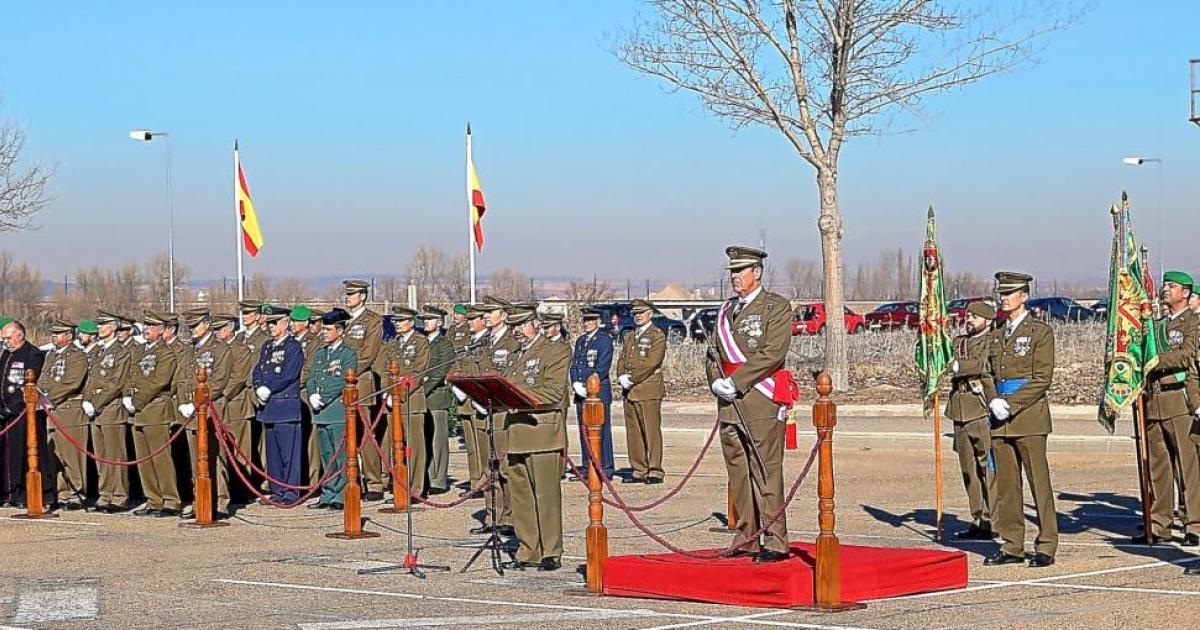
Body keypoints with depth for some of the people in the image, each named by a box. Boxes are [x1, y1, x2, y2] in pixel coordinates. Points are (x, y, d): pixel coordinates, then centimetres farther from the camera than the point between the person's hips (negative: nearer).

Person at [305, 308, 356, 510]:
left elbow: (343, 383, -11)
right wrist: (312, 396, -6)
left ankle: (341, 497, -5)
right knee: (326, 456, 11)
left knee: (341, 454, -6)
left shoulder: (348, 354, -2)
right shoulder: (319, 353, 17)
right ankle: (328, 496, 17)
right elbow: (311, 378, 13)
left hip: (339, 411, -6)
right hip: (320, 411, 6)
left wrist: (323, 399, -14)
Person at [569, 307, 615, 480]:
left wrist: (587, 386, -15)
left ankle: (605, 468, -4)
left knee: (601, 431, -6)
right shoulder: (580, 341, 18)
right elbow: (574, 364, 15)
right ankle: (587, 467, 14)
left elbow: (602, 367, -12)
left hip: (599, 392, -7)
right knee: (584, 431, 8)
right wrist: (575, 384, -3)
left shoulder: (605, 339, -4)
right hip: (581, 393, 7)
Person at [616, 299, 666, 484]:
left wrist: (632, 379, -13)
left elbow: (650, 363, -13)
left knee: (651, 431, -6)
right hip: (629, 391, 7)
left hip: (649, 391, -7)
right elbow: (622, 360, 16)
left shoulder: (657, 336, -3)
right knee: (633, 432, 6)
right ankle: (638, 471, 11)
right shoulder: (629, 336, 20)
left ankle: (655, 471, -4)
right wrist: (622, 377, -3)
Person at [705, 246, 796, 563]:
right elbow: (713, 353, 20)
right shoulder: (726, 310, 19)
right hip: (730, 404, 7)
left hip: (761, 403, -7)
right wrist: (716, 382, -1)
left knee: (766, 471, -8)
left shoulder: (777, 306, -2)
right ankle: (746, 539, 15)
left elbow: (773, 353, -13)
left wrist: (736, 382, -15)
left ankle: (775, 542, -6)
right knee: (738, 472, 8)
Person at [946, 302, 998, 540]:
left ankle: (992, 522, -4)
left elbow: (982, 364, -21)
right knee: (968, 469, 10)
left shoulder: (993, 342, -5)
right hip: (961, 413, 7)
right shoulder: (959, 342, 18)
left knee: (989, 467, -7)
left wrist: (957, 366, -13)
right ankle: (977, 519, 17)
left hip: (983, 412, -7)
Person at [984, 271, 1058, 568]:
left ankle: (1046, 547, -1)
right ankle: (1011, 546, 13)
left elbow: (1043, 377, -10)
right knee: (1005, 484, 7)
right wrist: (994, 402, 1)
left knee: (1039, 482, -4)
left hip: (1029, 414, -6)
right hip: (1001, 419, 6)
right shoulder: (998, 334, 16)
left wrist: (1011, 404, -15)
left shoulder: (1040, 331, -3)